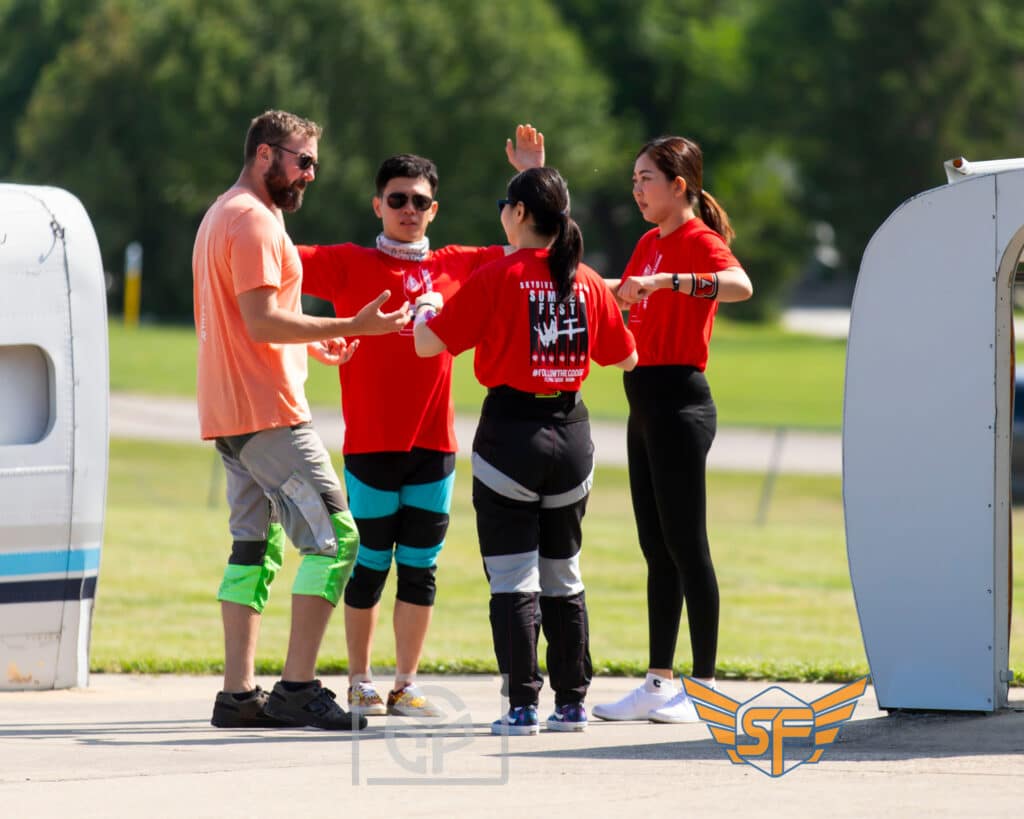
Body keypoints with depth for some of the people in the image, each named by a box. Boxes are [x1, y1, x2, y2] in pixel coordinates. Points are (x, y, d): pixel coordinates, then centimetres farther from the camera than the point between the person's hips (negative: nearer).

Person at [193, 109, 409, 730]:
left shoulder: (221, 217, 21)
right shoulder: (253, 221, -13)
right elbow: (263, 320, -20)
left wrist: (315, 338, 24)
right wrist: (353, 328, -20)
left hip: (231, 416, 11)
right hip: (268, 412, -11)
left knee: (256, 547, 9)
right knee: (333, 538, -11)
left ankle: (239, 693, 6)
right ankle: (298, 686, -15)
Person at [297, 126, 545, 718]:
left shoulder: (457, 267, 10)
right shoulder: (350, 265, 2)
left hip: (435, 446, 3)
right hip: (371, 444, -3)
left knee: (420, 568, 7)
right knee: (369, 564, 3)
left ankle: (407, 685, 14)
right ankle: (361, 685, 12)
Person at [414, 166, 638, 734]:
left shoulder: (497, 277, -11)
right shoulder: (587, 282, 2)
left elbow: (428, 344, -9)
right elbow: (625, 357, 15)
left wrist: (425, 308, 13)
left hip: (510, 432, -4)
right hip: (571, 433, 4)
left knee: (513, 581, -1)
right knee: (563, 577, 15)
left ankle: (522, 705, -5)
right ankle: (572, 702, 17)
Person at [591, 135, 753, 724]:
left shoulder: (699, 241, -11)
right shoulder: (650, 244, 16)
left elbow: (740, 285, -32)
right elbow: (625, 298, 32)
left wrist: (664, 281, -39)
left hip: (680, 403, -9)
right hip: (646, 403, 9)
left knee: (685, 544, -8)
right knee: (656, 546, 11)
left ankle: (706, 689, -5)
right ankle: (659, 683, 16)